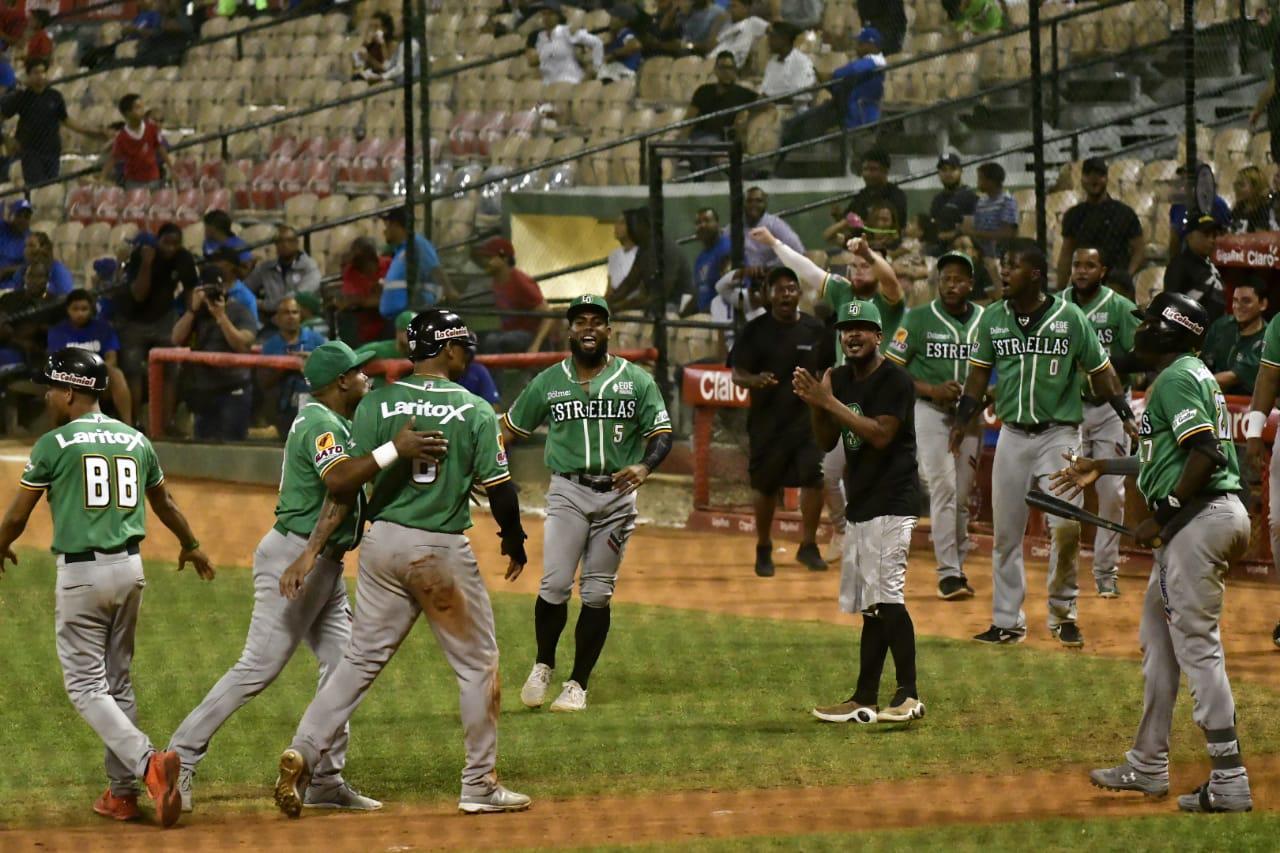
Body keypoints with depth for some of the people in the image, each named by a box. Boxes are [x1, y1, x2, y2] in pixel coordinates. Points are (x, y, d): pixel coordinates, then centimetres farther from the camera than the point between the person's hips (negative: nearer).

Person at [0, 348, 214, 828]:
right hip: (130, 570, 6)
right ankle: (123, 793, 15)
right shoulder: (136, 441, 9)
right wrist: (191, 546, 44)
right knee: (117, 680, 16)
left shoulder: (55, 444, -7)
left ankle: (147, 763, -24)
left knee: (86, 685, -2)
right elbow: (164, 504, 25)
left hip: (81, 573, -6)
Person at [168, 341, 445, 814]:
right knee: (258, 668, -10)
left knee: (343, 664, 7)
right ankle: (180, 757, -7)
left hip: (324, 563, 10)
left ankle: (326, 781, 11)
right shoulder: (321, 425, -16)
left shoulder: (337, 424, 17)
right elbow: (339, 478, -33)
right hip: (295, 557, -10)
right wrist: (393, 452, -41)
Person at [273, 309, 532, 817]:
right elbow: (499, 488, -7)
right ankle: (480, 785, 14)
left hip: (382, 543, 4)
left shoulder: (378, 403, 1)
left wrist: (311, 552, -4)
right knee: (477, 664, 10)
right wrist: (514, 541, 12)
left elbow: (345, 484, -5)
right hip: (443, 552, -4)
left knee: (361, 658, 12)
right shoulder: (475, 411, -6)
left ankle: (303, 755, -3)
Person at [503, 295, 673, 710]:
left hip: (617, 494, 1)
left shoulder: (636, 380, 3)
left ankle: (578, 683, 12)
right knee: (555, 586, -13)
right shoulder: (548, 382, 5)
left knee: (597, 594, 3)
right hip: (568, 492, -1)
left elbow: (662, 433, 2)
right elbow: (510, 428, 12)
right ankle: (543, 667, 10)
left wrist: (644, 467, -19)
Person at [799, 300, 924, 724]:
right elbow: (827, 442, 14)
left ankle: (909, 696, -18)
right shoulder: (839, 379, 14)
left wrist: (831, 402, -19)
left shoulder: (895, 381, -10)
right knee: (871, 604, 9)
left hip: (891, 502, -9)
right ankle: (865, 701, 10)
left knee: (886, 597, -17)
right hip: (859, 505, 9)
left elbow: (881, 434, -21)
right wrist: (813, 402, -3)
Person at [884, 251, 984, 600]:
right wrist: (932, 390, -16)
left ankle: (957, 567, 20)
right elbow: (891, 368, -4)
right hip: (931, 411, -3)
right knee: (943, 487, -13)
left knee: (962, 493, 8)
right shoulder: (919, 319, -4)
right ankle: (948, 573, -13)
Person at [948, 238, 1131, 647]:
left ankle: (1063, 613, 3)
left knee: (1065, 525, -15)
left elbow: (1100, 372, 1)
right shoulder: (993, 319, 4)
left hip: (1059, 433, -4)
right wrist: (961, 421, 1)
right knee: (1006, 532, 6)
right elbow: (979, 373, 11)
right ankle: (1007, 621, 16)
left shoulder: (1070, 318, -5)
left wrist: (1126, 414, -7)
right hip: (1012, 435, 4)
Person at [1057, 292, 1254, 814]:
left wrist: (1163, 516, -19)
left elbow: (1205, 455, -23)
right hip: (1191, 525, 11)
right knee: (1157, 638, 19)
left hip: (1198, 518, -11)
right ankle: (1148, 766, 27)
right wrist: (1101, 468, 33)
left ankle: (1230, 780, -14)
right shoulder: (1186, 376, 19)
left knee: (1197, 645, -11)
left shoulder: (1177, 379, -13)